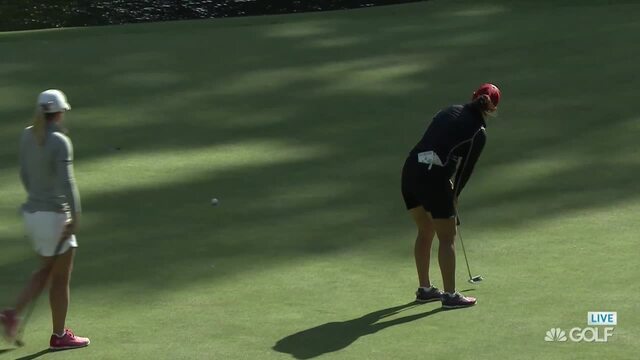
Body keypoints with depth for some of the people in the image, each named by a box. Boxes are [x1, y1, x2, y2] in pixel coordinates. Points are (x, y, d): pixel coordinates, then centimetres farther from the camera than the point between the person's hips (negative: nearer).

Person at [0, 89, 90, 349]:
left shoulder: (28, 135, 4)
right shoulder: (60, 142, -19)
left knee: (47, 270, 21)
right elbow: (66, 182, -25)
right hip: (55, 215, -8)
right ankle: (59, 336, 17)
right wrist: (74, 217, -21)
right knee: (61, 277, 7)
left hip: (32, 211, 8)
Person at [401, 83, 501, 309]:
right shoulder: (478, 133, -2)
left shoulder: (450, 111, 14)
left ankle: (424, 289, 32)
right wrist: (454, 195, 21)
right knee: (447, 238, 6)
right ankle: (450, 295, 10)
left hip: (410, 169, 7)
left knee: (425, 232, 22)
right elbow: (466, 168, 4)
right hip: (434, 178, -7)